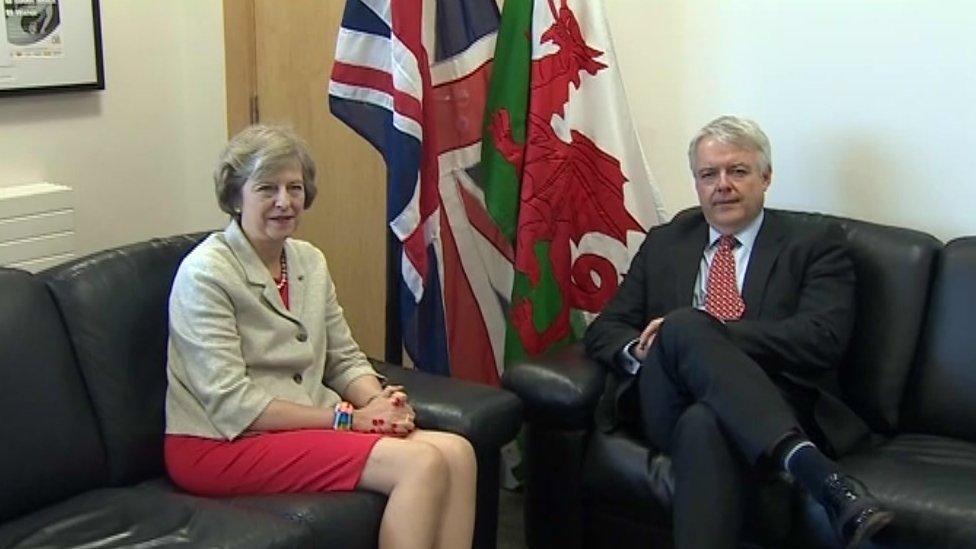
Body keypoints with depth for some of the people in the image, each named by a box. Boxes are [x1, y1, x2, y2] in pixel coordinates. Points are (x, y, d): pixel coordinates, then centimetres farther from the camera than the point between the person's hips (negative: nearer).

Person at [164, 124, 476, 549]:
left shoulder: (310, 261, 11)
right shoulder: (206, 273, -13)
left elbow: (345, 360, 15)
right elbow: (232, 406, -18)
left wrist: (379, 401, -9)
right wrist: (349, 417, -18)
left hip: (307, 425, 7)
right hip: (222, 445, -7)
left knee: (457, 452, -16)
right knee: (422, 463, -24)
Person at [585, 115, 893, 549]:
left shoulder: (815, 244, 10)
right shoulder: (664, 242, 23)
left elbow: (823, 339, -6)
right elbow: (604, 330, 19)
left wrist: (703, 332, -14)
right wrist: (641, 351, -8)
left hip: (772, 408, -3)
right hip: (668, 407, 3)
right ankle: (819, 474, -45)